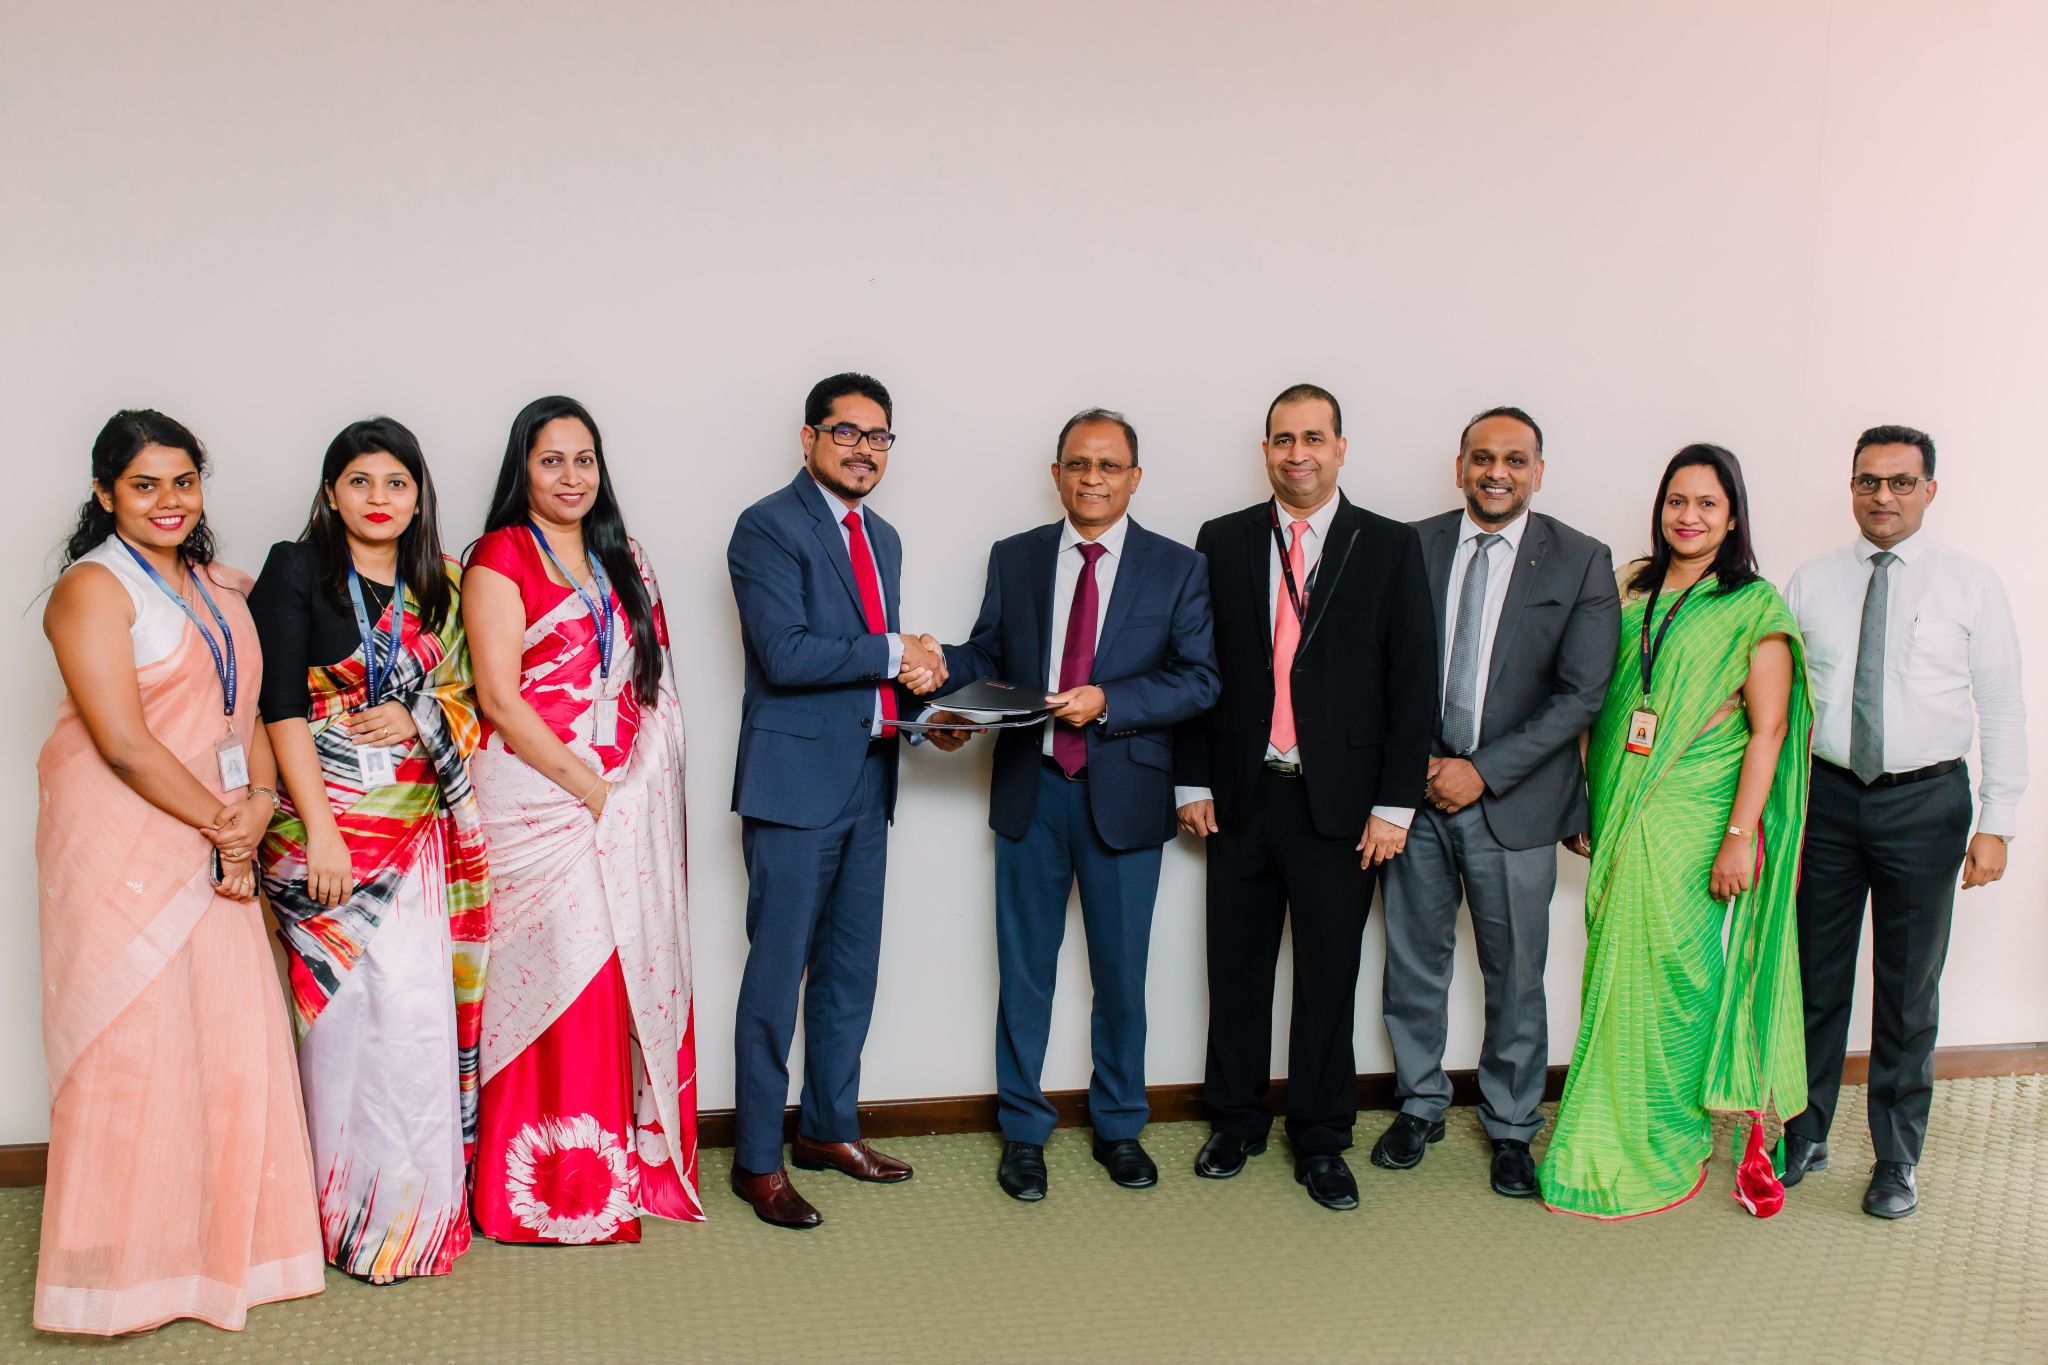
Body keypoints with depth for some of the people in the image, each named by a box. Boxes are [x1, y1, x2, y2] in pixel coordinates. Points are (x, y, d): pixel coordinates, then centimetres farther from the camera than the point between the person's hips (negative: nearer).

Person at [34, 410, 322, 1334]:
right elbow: (123, 742, -15)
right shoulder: (94, 588, -7)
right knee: (133, 1040, -3)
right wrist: (220, 825, -10)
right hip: (120, 838, -7)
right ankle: (130, 1264, 8)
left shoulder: (220, 589, 16)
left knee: (227, 1037, 8)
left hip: (216, 845, 7)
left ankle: (222, 1241, 20)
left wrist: (259, 803, -5)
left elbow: (249, 708, 14)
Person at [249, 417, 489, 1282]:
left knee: (423, 1006, 2)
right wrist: (320, 828, -14)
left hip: (422, 824, 4)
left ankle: (421, 1203, 15)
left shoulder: (438, 585, 13)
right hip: (331, 822, -4)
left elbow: (467, 690, 16)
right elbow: (281, 707, -7)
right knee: (350, 1006, -5)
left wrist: (418, 716, -7)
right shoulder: (297, 572, 0)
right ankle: (361, 1216, 8)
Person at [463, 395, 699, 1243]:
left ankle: (624, 1166, 18)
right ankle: (550, 1187, 6)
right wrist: (588, 785, -13)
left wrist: (641, 790, 3)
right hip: (537, 799, -6)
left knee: (627, 976, 7)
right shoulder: (501, 558, -3)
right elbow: (499, 697, -10)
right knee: (554, 975, -5)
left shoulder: (622, 559, 17)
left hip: (626, 805, 6)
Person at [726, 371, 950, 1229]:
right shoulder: (769, 527, -9)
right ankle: (757, 1160, 10)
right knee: (777, 975, -1)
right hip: (797, 779, -8)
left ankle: (830, 1128, 30)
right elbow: (785, 653, -20)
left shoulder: (882, 538, 17)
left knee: (850, 970, 15)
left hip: (867, 778, 8)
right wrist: (894, 653, -12)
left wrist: (914, 683, 0)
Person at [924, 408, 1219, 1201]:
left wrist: (1107, 703, -18)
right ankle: (1023, 1130, 22)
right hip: (1031, 788, 1)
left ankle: (1119, 1127, 28)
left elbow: (1200, 681, -6)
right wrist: (952, 688, -14)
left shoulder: (1177, 569, 1)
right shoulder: (1013, 559, 7)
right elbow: (987, 654, 8)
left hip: (1125, 791, -1)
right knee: (1025, 969, 8)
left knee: (1121, 971, 10)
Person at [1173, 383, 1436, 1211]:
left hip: (1340, 802, -1)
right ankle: (1236, 1123, 27)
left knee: (1328, 978, 6)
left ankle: (1321, 1142, 21)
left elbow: (1413, 681, -2)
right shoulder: (1223, 543, 6)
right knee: (1237, 968, 10)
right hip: (1241, 796, 2)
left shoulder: (1389, 548, 1)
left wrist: (1394, 803, -6)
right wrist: (1192, 782, 3)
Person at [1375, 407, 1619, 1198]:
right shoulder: (1413, 547, 4)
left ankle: (1511, 1125, 26)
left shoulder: (1581, 563, -2)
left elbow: (1582, 694, -7)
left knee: (1515, 977, 8)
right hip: (1418, 790, 2)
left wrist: (1482, 772, -13)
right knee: (1413, 963, 11)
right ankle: (1420, 1104, 30)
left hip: (1514, 800, -2)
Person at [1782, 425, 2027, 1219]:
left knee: (1909, 990, 7)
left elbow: (2003, 708, -1)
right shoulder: (1810, 584, 4)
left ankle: (1897, 1160, 22)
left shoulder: (1971, 585, -1)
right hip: (1826, 796, 2)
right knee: (1814, 980, 10)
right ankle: (1804, 1138, 27)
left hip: (1924, 802, -1)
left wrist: (1997, 823, -6)